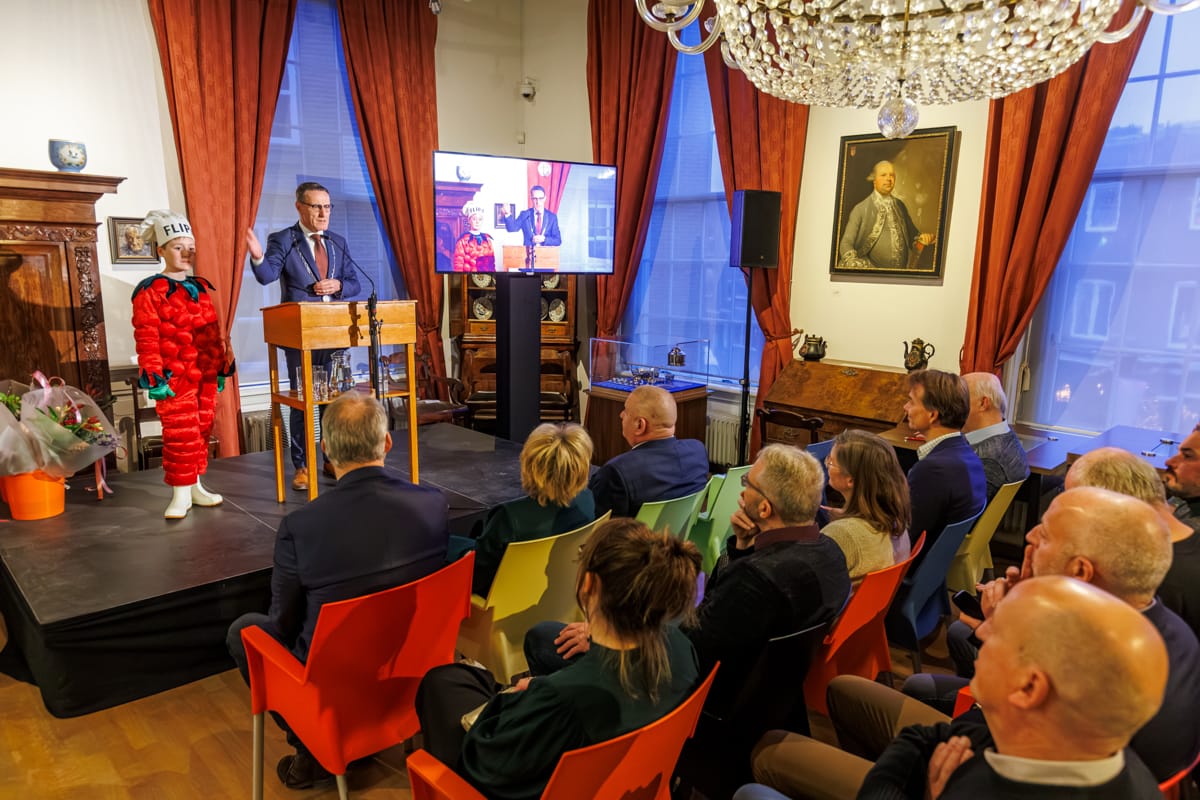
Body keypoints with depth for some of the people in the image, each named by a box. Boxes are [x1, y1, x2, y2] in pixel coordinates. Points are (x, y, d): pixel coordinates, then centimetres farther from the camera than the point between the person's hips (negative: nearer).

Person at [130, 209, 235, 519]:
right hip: (174, 377, -6)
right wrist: (154, 377, -16)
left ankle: (195, 486, 24)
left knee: (200, 431, 12)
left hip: (206, 375, 6)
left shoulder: (201, 288, 14)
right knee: (179, 434, -3)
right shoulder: (150, 291, -6)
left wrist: (222, 367, 17)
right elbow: (146, 339, -11)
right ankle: (180, 494, 7)